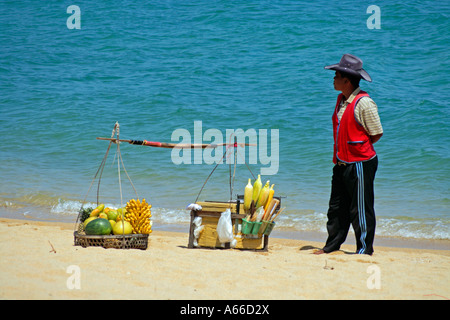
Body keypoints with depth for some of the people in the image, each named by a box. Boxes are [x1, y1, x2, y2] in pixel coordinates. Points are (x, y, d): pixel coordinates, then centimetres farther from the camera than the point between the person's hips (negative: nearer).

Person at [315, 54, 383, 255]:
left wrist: (358, 147, -4)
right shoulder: (342, 99, 11)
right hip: (342, 163, 9)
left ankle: (364, 249, 10)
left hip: (360, 163, -9)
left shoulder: (363, 103, -17)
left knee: (360, 209, 0)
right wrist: (341, 151, 11)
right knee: (337, 207, 14)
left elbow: (377, 134, -13)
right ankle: (332, 246, 23)